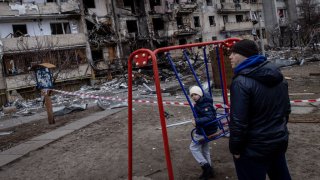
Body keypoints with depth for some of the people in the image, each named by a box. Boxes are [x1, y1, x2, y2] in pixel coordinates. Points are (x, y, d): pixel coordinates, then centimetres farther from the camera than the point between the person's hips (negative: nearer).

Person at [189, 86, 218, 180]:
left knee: (193, 147, 2)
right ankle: (209, 170, 30)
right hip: (206, 129, 10)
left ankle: (205, 166, 4)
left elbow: (210, 117, -34)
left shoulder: (205, 104, -25)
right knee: (205, 149, 19)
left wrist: (197, 121, -41)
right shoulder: (200, 102, 6)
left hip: (204, 131, -10)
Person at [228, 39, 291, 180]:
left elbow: (238, 121, -24)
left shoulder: (241, 82, -23)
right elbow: (286, 109, 13)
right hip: (280, 140, 8)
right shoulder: (277, 75, 4)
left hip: (254, 148, -8)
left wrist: (235, 147, -12)